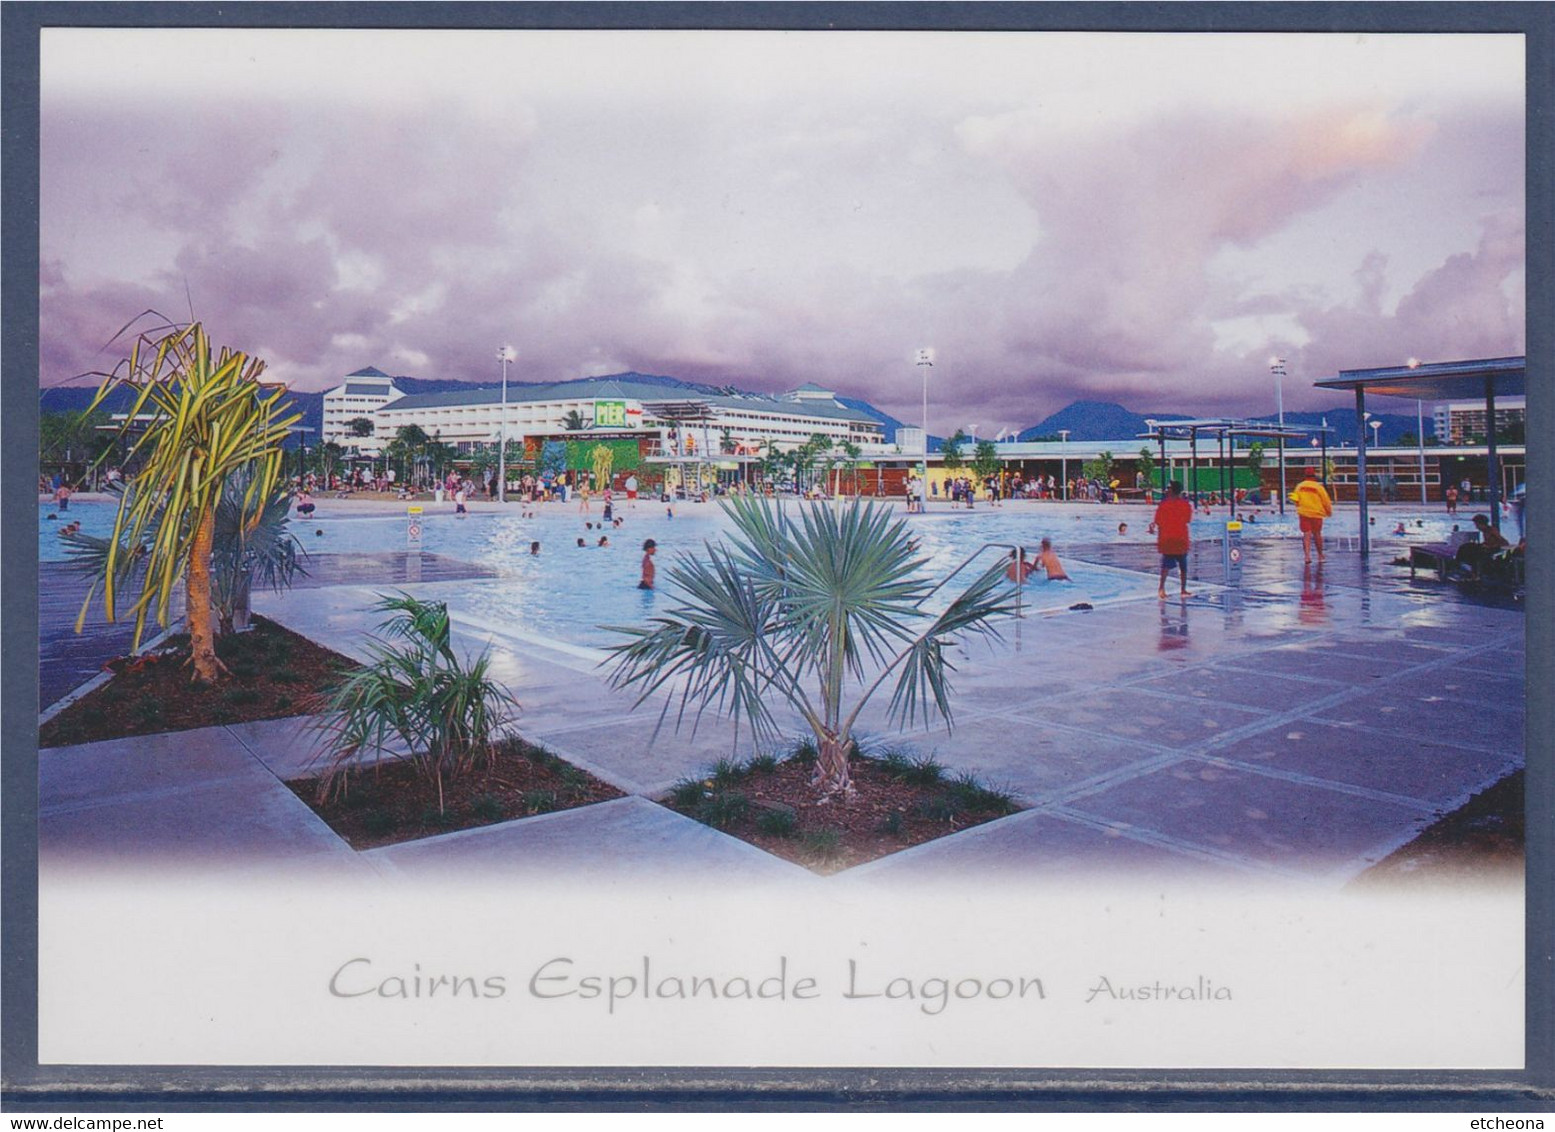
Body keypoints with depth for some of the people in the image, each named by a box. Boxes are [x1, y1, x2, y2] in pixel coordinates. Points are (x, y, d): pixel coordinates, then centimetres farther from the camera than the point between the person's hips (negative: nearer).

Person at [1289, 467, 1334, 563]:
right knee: (1317, 534, 12)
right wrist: (1329, 512, 13)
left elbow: (1296, 500, 4)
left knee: (1306, 534, 1)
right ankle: (1320, 555, 26)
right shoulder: (1319, 487, -10)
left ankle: (1307, 555, -14)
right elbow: (1326, 501, -4)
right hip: (1316, 514, -1)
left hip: (1303, 513, 1)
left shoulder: (1299, 486, -1)